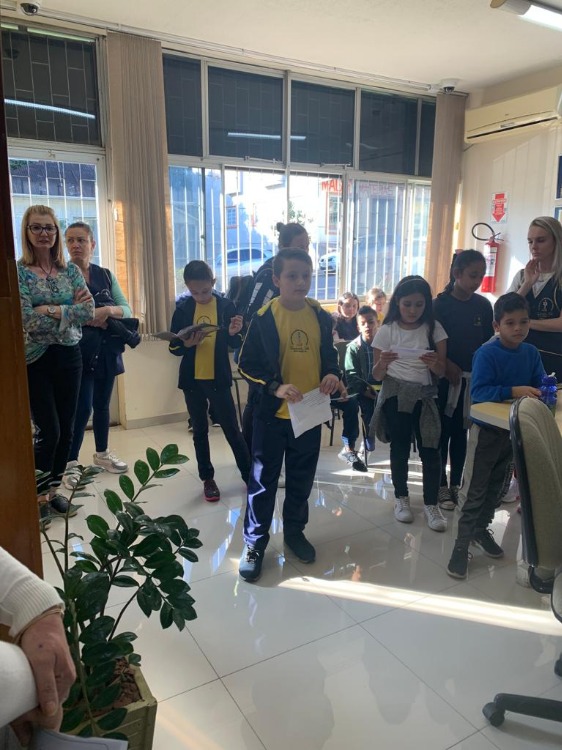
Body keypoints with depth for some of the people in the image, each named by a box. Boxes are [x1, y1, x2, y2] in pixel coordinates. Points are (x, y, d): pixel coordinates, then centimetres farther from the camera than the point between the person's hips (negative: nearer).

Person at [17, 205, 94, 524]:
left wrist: (51, 310, -14)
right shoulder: (18, 272, -6)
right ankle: (37, 495, 16)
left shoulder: (71, 270, 6)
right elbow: (28, 320, -16)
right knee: (49, 431, -4)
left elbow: (89, 310, -5)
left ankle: (54, 489, 26)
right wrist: (71, 309, -14)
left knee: (67, 429, 9)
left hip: (69, 355, 4)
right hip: (35, 359, -4)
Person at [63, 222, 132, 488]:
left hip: (106, 350, 5)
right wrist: (88, 319, -20)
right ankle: (71, 463, 5)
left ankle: (102, 453, 29)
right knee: (82, 407, -9)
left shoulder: (106, 275, 10)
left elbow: (127, 309, 4)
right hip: (78, 351, -4)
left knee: (102, 404, 14)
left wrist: (108, 311, -16)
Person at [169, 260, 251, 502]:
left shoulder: (225, 305, -4)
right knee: (200, 431, 11)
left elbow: (236, 344, 1)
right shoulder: (183, 308, -1)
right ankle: (207, 479, 22)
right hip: (192, 380, 2)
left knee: (232, 429, 4)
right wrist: (188, 343, -20)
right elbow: (173, 347, 0)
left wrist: (233, 333, -21)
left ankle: (249, 475, 17)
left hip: (219, 379, -2)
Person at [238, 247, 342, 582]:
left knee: (302, 478, 17)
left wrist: (332, 374, -10)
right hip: (272, 413, -3)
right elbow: (247, 364, -8)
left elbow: (329, 355, 12)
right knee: (264, 479, 6)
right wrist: (275, 387, -22)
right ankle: (255, 542, 22)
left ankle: (295, 531, 37)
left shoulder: (321, 317, 2)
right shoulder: (264, 317, -10)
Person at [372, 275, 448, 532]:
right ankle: (401, 498, 26)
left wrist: (434, 363, -23)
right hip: (395, 395, -1)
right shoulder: (387, 330, -2)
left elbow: (442, 372, 0)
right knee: (399, 449, 5)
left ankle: (431, 504, 14)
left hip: (425, 395, 1)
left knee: (430, 450, -3)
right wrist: (382, 364, -25)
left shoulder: (434, 328, 1)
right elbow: (376, 376, -2)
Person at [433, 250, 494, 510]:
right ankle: (441, 485, 17)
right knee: (442, 432, 5)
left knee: (460, 432, 12)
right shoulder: (440, 304, -7)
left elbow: (489, 342, 8)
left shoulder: (483, 305, 4)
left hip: (472, 380, 3)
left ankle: (456, 484, 24)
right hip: (444, 379, -3)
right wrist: (447, 367, -18)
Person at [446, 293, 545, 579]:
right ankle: (462, 543, 10)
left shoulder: (531, 353, -2)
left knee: (496, 484, 20)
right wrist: (513, 391, -38)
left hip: (515, 429, 6)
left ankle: (481, 529, 38)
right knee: (474, 489, 0)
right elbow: (478, 392, -27)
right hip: (486, 429, -6)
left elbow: (540, 383, -2)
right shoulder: (486, 353, -20)